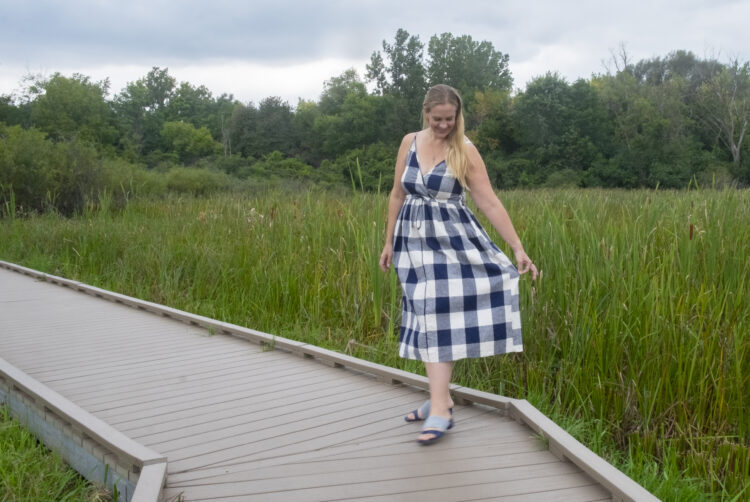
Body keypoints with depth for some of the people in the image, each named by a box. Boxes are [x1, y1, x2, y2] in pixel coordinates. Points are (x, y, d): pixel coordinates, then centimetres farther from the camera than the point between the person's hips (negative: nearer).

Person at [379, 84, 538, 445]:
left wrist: (519, 249, -13)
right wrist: (389, 242, 13)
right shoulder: (409, 142, 5)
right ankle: (441, 397, 15)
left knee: (439, 315, -11)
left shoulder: (465, 151, -7)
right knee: (426, 318, 5)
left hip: (450, 240, -4)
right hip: (414, 240, 4)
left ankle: (440, 409, -11)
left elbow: (490, 203, -9)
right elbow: (397, 195, 12)